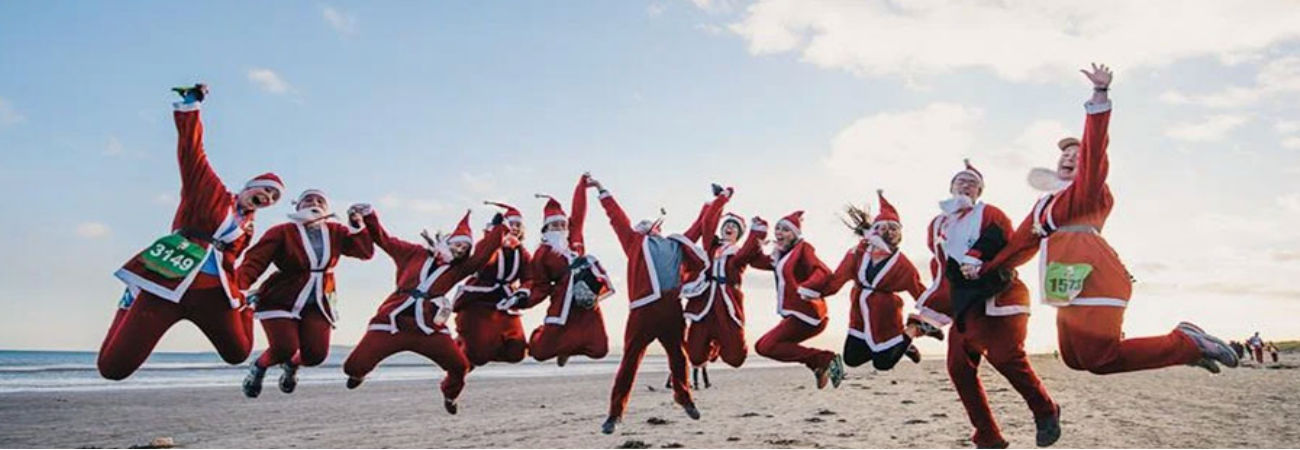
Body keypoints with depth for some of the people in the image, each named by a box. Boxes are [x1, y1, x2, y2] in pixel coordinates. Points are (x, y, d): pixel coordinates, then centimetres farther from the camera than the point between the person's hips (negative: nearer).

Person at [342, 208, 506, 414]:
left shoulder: (458, 269, 11)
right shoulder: (416, 253, 11)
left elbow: (483, 254, -2)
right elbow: (384, 239, 14)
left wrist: (497, 228, -6)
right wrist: (369, 216, 4)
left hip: (429, 327, 1)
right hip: (391, 322, -1)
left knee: (459, 366, -7)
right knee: (355, 366, -4)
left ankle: (450, 396, 28)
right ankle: (358, 374, 37)